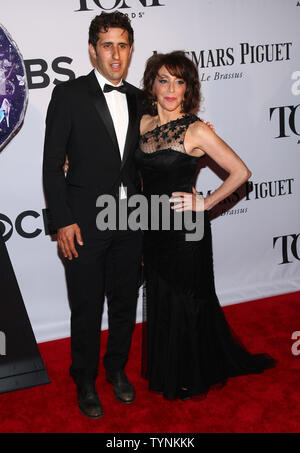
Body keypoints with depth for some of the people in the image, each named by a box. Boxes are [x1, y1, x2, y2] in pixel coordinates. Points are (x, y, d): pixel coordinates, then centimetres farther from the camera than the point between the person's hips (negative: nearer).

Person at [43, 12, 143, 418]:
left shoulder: (137, 99, 8)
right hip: (85, 224, -4)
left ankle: (117, 368, 38)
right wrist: (63, 222, -13)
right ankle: (85, 381, 28)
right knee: (87, 310, 7)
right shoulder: (69, 95, -6)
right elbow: (52, 166, -8)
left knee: (125, 303, 17)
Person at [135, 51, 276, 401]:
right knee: (160, 302, 16)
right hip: (154, 228, 6)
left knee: (186, 303, 8)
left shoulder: (196, 131, -14)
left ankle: (193, 380, 30)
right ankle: (166, 375, 37)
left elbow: (240, 172, -11)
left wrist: (205, 204, -13)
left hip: (185, 231, -6)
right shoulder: (145, 123, 3)